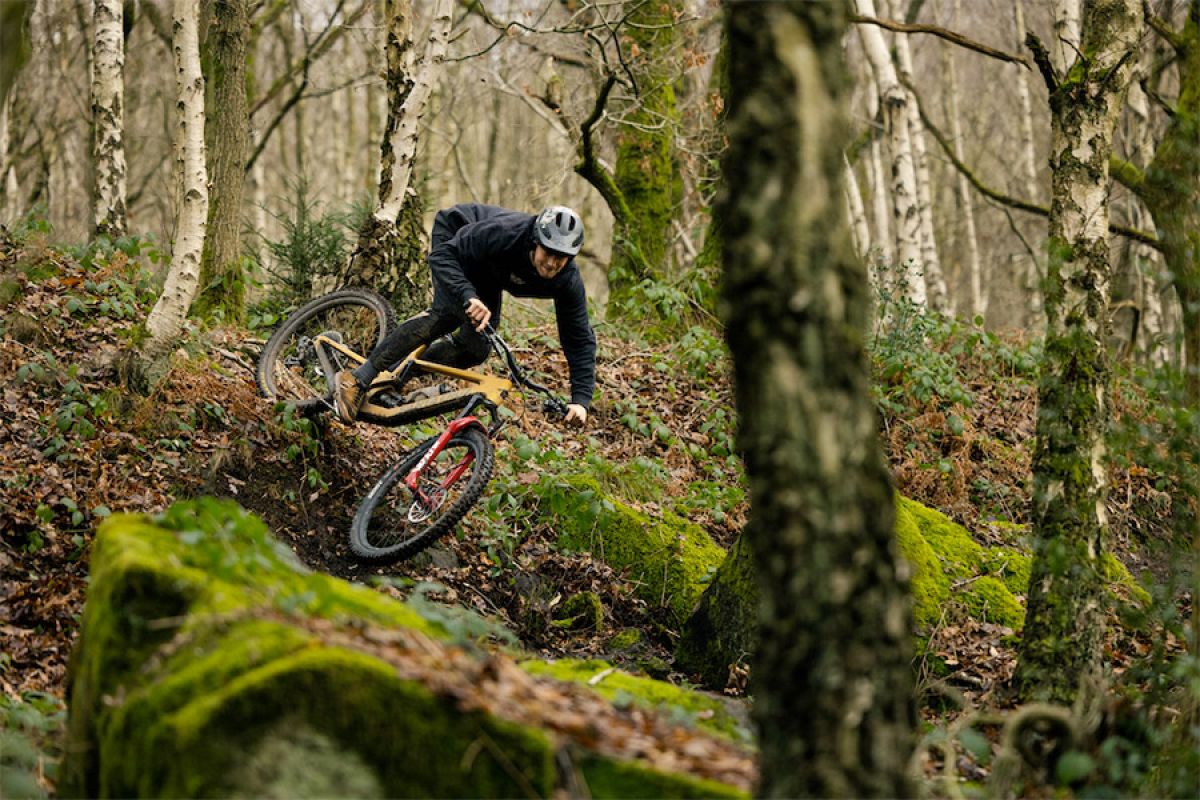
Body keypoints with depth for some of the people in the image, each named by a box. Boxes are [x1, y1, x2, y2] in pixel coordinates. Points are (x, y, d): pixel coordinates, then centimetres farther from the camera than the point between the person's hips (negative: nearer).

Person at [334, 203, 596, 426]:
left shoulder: (568, 281, -29)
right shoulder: (503, 232, -42)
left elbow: (580, 338, -24)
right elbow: (442, 255, -39)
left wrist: (581, 400, -34)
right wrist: (468, 297, -56)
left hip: (486, 274, 5)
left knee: (476, 349, -10)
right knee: (449, 313, -31)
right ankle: (358, 379, -33)